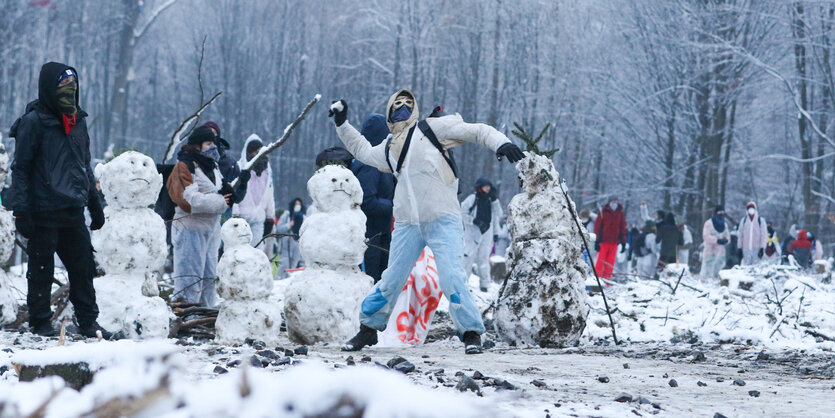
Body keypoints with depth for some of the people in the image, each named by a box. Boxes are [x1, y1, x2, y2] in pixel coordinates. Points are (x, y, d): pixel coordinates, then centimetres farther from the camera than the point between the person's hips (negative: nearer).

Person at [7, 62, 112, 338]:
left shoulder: (78, 121, 13)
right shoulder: (33, 122, -8)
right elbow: (21, 168, -8)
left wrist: (94, 203, 21)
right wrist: (21, 209, -14)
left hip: (73, 211, 6)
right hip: (43, 212, -6)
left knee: (83, 268, 5)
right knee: (41, 270, 3)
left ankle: (88, 322, 12)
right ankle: (40, 322, 14)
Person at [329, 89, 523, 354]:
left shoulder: (432, 129, 4)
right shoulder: (389, 149, 19)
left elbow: (477, 132, 1)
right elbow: (363, 150, 41)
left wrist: (501, 143, -15)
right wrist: (342, 125, 39)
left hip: (443, 220, -5)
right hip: (407, 223, 5)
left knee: (452, 277, -15)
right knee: (392, 279, 9)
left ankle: (471, 333, -6)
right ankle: (369, 328, 25)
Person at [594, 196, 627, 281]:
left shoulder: (621, 214, 10)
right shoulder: (603, 213, 0)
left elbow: (623, 229, 13)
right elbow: (597, 226, -1)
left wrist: (623, 243, 8)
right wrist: (597, 241, -8)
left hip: (614, 242, 3)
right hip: (603, 241, -3)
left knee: (610, 263, 2)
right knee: (600, 262, -6)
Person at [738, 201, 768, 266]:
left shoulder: (761, 220, 1)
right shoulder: (743, 221, 8)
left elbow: (764, 235, -1)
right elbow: (740, 235, 12)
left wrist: (762, 248, -9)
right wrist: (740, 248, 9)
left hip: (757, 248, -2)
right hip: (746, 248, 2)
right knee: (747, 265, 0)